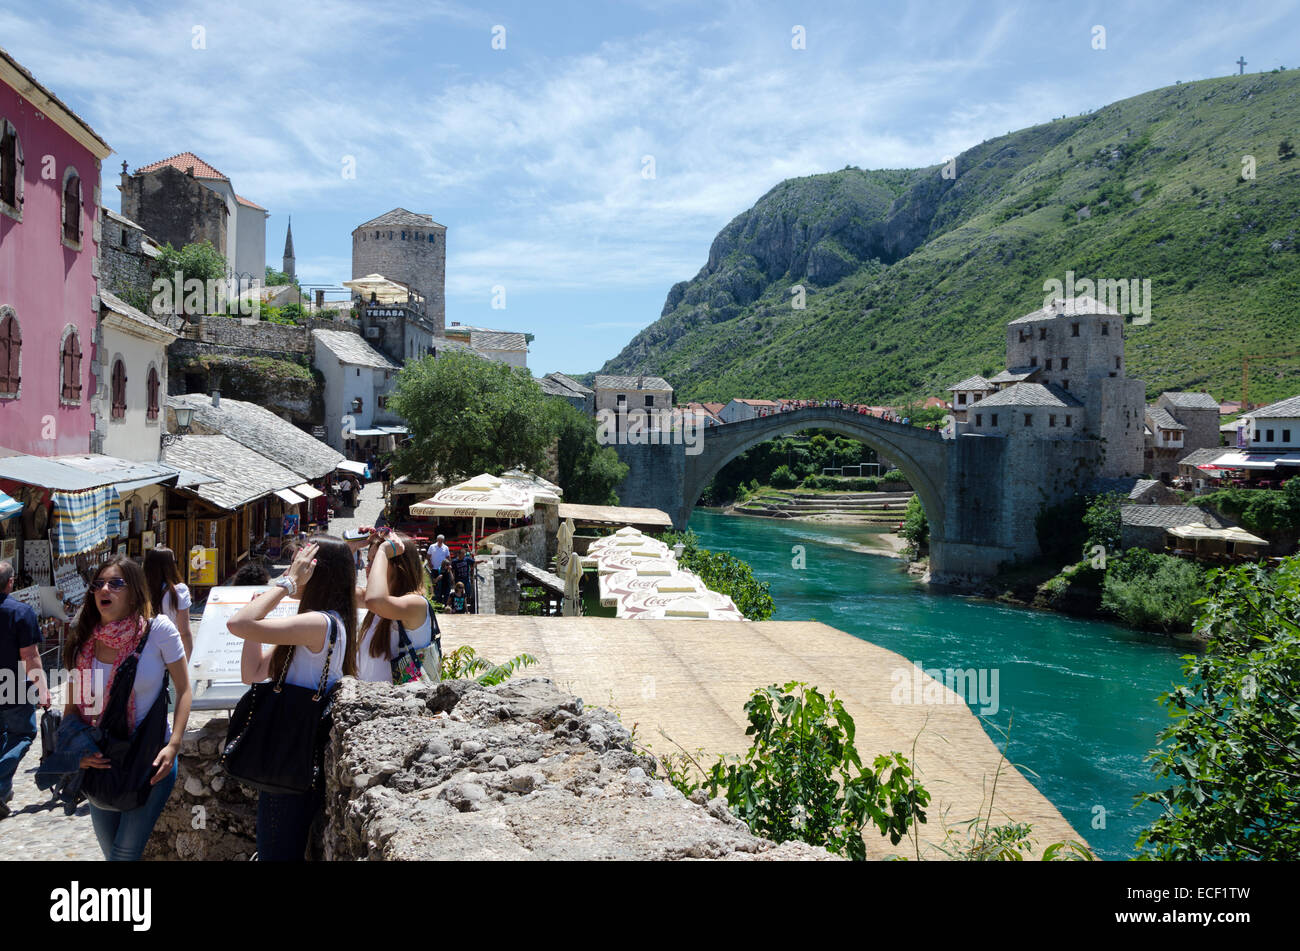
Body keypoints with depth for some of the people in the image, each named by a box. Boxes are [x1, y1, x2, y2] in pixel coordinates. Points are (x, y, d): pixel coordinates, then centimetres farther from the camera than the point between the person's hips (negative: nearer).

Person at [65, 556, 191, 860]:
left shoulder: (158, 630, -13)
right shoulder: (84, 641, -1)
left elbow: (184, 689, -8)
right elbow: (72, 706, 7)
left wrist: (173, 746, -16)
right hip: (100, 763, 4)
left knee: (124, 852, -5)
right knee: (109, 850, 16)